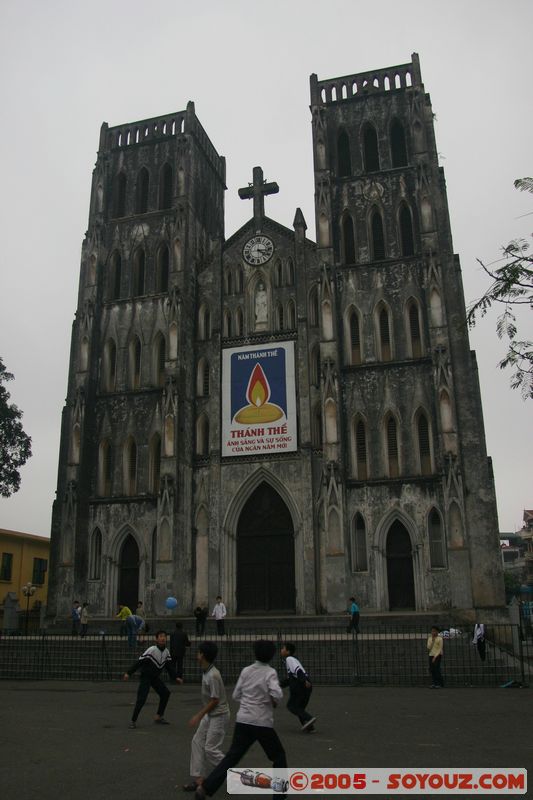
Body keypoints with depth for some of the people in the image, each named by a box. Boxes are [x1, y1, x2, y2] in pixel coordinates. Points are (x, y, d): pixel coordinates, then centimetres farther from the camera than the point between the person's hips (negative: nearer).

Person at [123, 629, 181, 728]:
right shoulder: (151, 650, -23)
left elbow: (169, 667, 8)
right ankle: (133, 721, 0)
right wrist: (128, 673, -28)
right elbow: (139, 662, -24)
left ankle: (159, 717, 18)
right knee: (141, 699, -16)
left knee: (165, 693, 4)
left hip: (156, 677, 7)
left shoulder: (166, 652, -3)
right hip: (145, 677, -7)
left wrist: (175, 678, 4)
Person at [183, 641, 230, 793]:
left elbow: (215, 700, -23)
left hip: (219, 716, -9)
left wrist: (199, 716, -17)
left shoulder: (213, 675, -27)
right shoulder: (206, 672, 2)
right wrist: (201, 715, 20)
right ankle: (199, 779, 13)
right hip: (210, 715, 9)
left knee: (211, 749, -4)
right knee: (197, 742, 7)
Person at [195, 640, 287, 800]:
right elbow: (277, 695, -23)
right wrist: (274, 702, -2)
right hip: (262, 723, -4)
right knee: (278, 756, 17)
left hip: (243, 721, 4)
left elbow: (236, 695, 9)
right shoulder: (270, 672, -9)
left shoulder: (246, 671, 5)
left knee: (231, 757, 8)